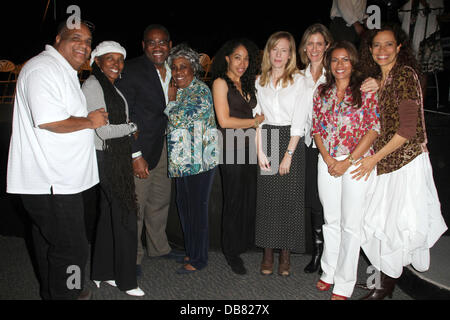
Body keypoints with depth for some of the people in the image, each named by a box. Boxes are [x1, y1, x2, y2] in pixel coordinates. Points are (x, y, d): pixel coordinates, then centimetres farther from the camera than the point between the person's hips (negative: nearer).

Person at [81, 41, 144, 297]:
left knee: (109, 215, 15)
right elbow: (104, 131, -18)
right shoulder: (92, 86, -13)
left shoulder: (112, 86, 15)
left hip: (117, 158, 9)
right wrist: (132, 128, -6)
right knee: (124, 217, -2)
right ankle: (126, 280, 12)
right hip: (106, 159, -9)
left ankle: (102, 272, 29)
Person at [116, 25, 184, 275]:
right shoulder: (132, 70, -14)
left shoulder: (172, 71, 6)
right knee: (135, 205, 1)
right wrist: (136, 155, -19)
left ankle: (159, 247, 37)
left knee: (161, 201, 19)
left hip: (163, 147, 7)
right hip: (139, 149, -7)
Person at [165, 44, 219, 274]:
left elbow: (178, 118, -19)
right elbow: (171, 123, 22)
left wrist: (171, 99, -4)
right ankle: (191, 251, 30)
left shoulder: (201, 91, -12)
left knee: (197, 206, -1)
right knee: (184, 204, 15)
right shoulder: (179, 91, 15)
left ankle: (198, 258, 12)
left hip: (199, 159, -9)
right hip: (182, 160, 9)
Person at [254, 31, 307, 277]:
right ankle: (268, 252, 14)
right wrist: (260, 152, -4)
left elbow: (299, 122, -6)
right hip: (266, 141, 3)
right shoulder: (260, 81, 10)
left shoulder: (298, 80, 0)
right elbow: (257, 118, 6)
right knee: (266, 197, 3)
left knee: (289, 197, -1)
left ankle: (285, 254, 11)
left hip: (291, 141, -2)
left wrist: (288, 154, -12)